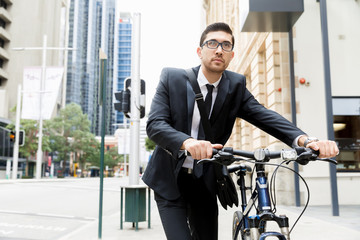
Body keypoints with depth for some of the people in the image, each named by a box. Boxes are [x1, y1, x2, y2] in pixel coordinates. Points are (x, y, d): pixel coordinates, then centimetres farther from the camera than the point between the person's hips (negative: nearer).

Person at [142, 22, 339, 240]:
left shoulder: (236, 85, -3)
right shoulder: (172, 78, -10)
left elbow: (264, 116, -15)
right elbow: (155, 124, -21)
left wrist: (304, 140, -35)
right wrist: (187, 142, -43)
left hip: (204, 182, 3)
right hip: (169, 180, -2)